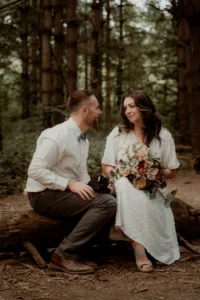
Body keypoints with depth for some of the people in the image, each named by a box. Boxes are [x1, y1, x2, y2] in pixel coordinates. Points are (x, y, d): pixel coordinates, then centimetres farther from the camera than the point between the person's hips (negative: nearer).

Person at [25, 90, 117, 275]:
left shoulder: (83, 139, 10)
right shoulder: (57, 135, -17)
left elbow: (81, 174, 18)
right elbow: (36, 170, -23)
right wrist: (70, 184, -25)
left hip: (66, 194, 9)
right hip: (45, 195, -9)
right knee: (106, 202, -21)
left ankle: (73, 252, -3)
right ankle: (64, 255, -17)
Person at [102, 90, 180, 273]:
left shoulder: (163, 136, 5)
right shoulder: (118, 133, 7)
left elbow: (171, 172, 9)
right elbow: (106, 168, 6)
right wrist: (125, 173, -14)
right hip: (125, 187, 0)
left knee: (142, 200, -37)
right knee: (129, 192, -37)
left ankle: (144, 244, -16)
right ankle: (139, 250, -36)